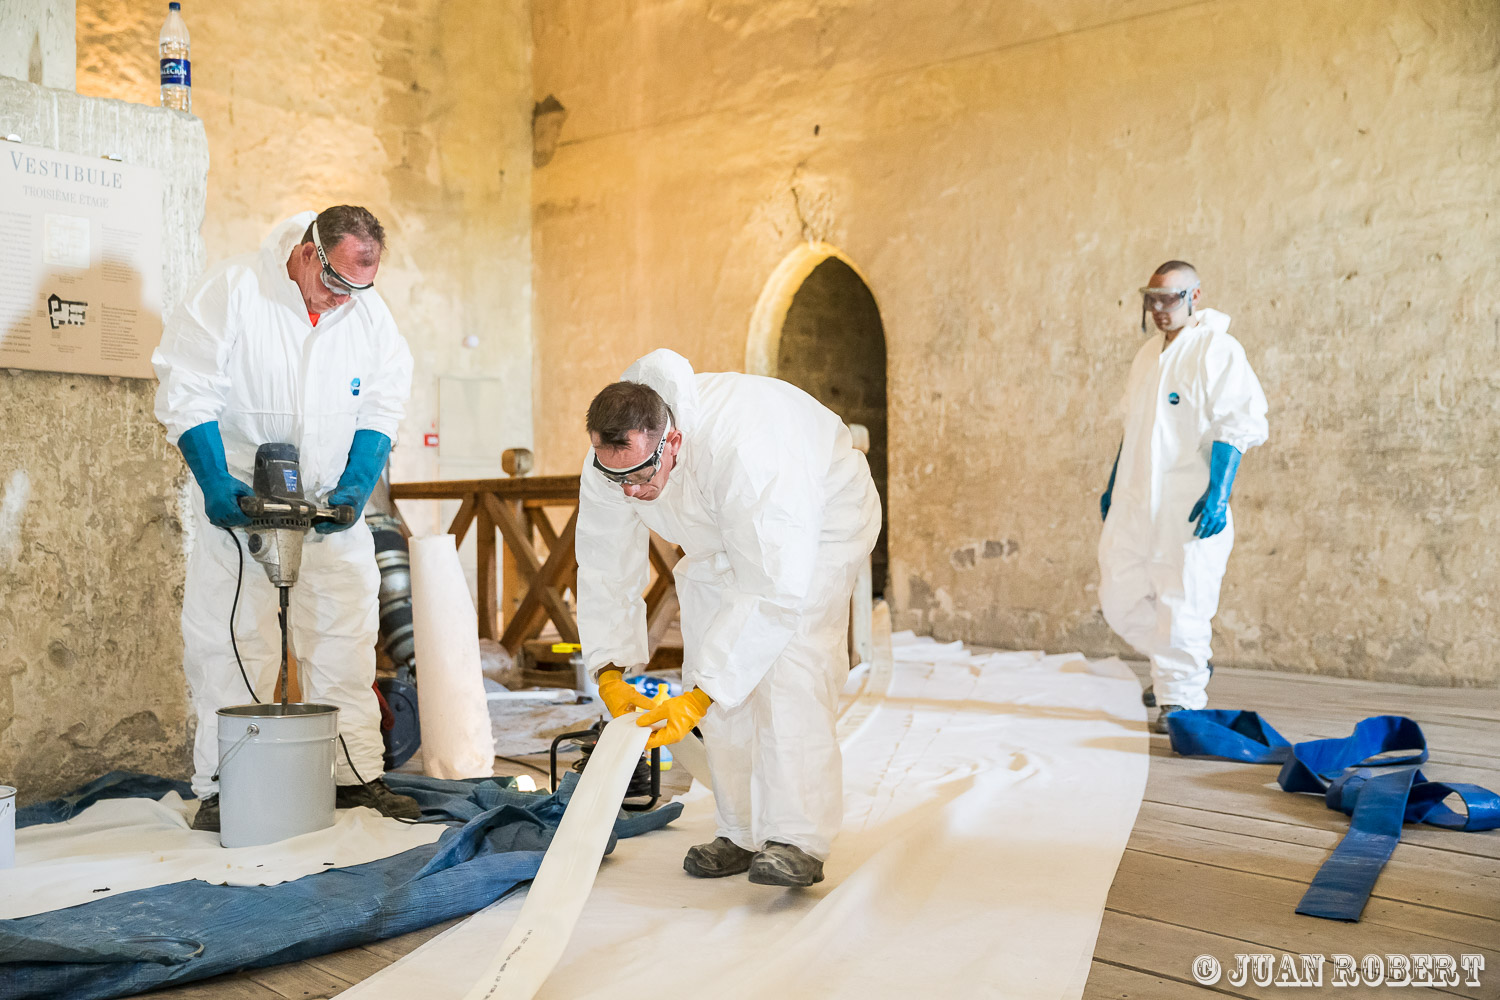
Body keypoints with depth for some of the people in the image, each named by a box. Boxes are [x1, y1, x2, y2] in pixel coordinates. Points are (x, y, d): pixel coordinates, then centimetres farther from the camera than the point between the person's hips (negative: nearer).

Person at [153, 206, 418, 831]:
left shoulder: (370, 314, 1)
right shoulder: (233, 289, -12)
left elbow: (382, 409, 5)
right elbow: (185, 392, -11)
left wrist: (356, 486, -9)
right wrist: (216, 481, -20)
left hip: (335, 500, 4)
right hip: (237, 497, -4)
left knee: (347, 634, 4)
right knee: (230, 638, -4)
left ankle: (357, 775, 14)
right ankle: (220, 786, 8)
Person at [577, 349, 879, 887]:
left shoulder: (744, 450, -45)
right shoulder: (610, 462, -24)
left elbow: (773, 593, -44)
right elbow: (605, 572, -11)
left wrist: (697, 699, -45)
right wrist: (610, 673, -21)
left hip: (822, 513, -6)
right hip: (722, 534, 6)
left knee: (787, 666, -23)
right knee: (713, 665, -2)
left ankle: (797, 840, -18)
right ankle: (743, 831, 9)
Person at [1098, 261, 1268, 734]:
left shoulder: (1217, 349, -6)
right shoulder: (1148, 353, 18)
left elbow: (1238, 427, -12)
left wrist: (1218, 494, -21)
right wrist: (1114, 486, 24)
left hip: (1189, 507, -8)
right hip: (1137, 501, 8)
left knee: (1182, 602, -5)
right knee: (1118, 595, 8)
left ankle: (1180, 698, 9)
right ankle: (1184, 663, 29)